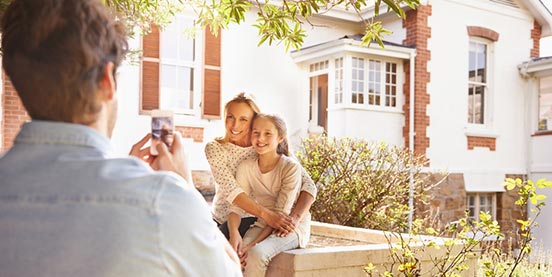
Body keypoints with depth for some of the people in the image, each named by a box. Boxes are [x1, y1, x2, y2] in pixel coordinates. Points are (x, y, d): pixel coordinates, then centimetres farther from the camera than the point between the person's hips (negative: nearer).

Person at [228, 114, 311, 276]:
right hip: (262, 225, 4)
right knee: (234, 251, -26)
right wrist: (234, 232, -29)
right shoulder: (246, 168, -2)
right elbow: (237, 207, -7)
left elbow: (281, 213, -18)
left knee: (257, 253, -31)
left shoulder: (291, 167, -16)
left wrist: (255, 243, -26)